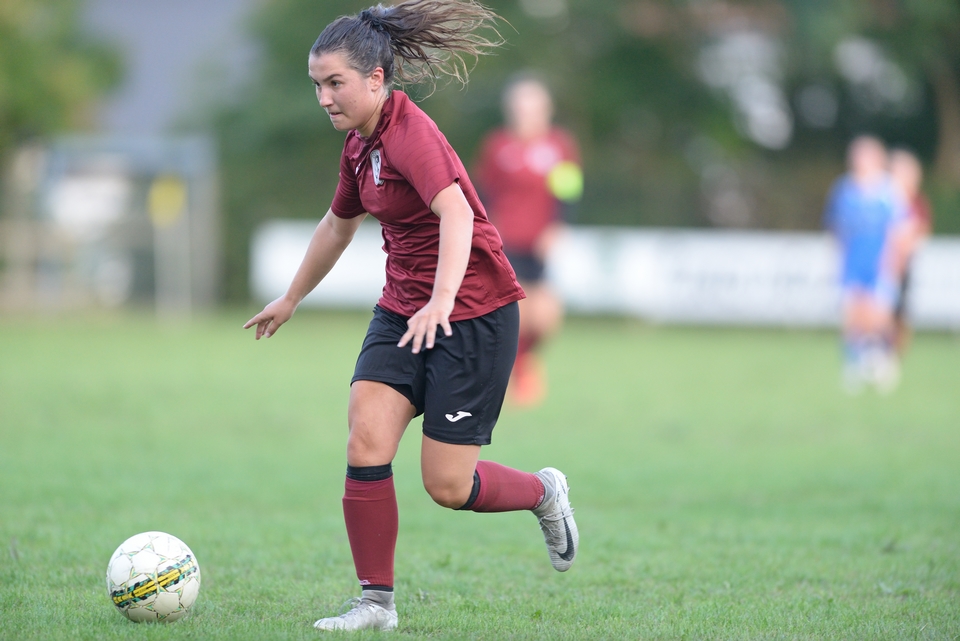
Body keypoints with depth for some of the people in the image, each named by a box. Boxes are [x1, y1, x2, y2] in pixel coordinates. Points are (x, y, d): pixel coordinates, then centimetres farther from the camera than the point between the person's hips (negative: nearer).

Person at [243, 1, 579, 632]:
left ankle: (544, 492, 24)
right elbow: (339, 225, 26)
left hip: (474, 314, -8)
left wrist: (443, 299, -50)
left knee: (447, 485, -7)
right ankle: (377, 603, -3)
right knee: (366, 443, -11)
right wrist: (291, 300, 36)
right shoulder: (361, 143, 7)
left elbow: (456, 213, -37)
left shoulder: (409, 133, -21)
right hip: (403, 311, 8)